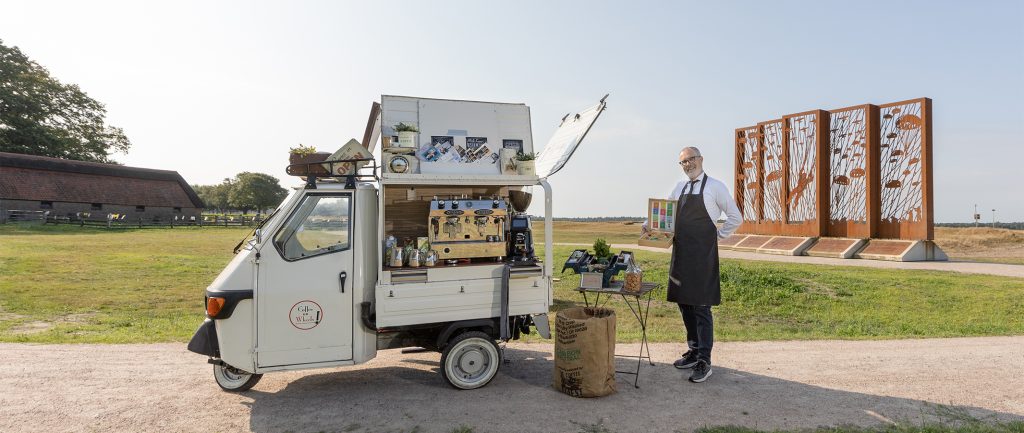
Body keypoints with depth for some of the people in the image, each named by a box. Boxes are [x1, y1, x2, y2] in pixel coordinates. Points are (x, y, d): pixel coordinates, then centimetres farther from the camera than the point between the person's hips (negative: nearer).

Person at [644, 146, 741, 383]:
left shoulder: (715, 186, -4)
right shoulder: (679, 187, 12)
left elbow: (736, 218, 1)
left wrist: (718, 235, -1)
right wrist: (650, 226, 0)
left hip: (703, 255, -6)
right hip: (680, 253, 6)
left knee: (701, 307, -4)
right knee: (684, 303, 13)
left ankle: (704, 361, 4)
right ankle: (693, 351, 27)